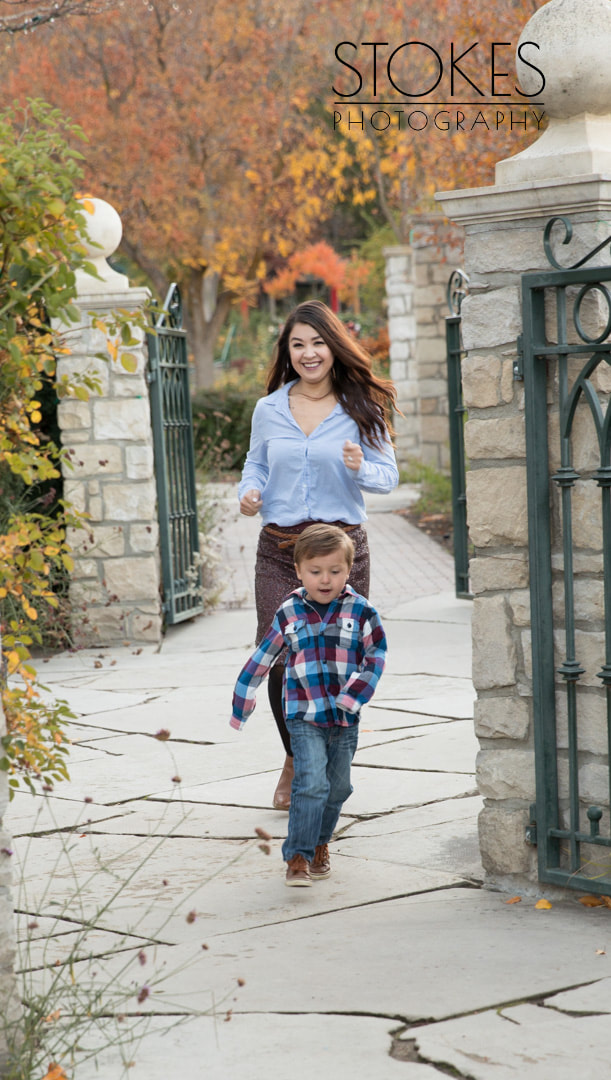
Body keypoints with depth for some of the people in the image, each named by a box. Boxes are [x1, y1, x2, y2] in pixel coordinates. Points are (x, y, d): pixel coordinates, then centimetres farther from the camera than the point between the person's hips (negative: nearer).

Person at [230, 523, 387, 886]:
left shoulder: (361, 611, -3)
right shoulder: (289, 614, -1)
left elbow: (377, 656, -2)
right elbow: (262, 659, 8)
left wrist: (350, 698, -14)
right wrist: (242, 705, 11)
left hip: (345, 718, 2)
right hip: (304, 716, -2)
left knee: (338, 785, 13)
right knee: (311, 783, -15)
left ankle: (320, 844, 34)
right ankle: (298, 856, -13)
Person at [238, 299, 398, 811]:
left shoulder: (362, 409, 2)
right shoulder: (268, 410, 8)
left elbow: (389, 475, 2)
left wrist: (359, 468, -19)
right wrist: (249, 491, -1)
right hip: (280, 551, 1)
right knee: (279, 661, -8)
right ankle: (295, 759, 20)